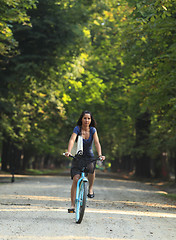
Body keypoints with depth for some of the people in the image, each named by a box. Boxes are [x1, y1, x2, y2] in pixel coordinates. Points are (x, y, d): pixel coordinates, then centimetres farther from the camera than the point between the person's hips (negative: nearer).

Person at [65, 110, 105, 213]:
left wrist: (100, 155, -33)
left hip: (89, 156, 1)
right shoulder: (77, 129, -10)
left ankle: (90, 188, -6)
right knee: (76, 179, -17)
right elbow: (72, 140, -26)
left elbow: (97, 142, -16)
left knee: (92, 168, -33)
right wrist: (69, 152, -44)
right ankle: (72, 205, -10)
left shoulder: (93, 130, -4)